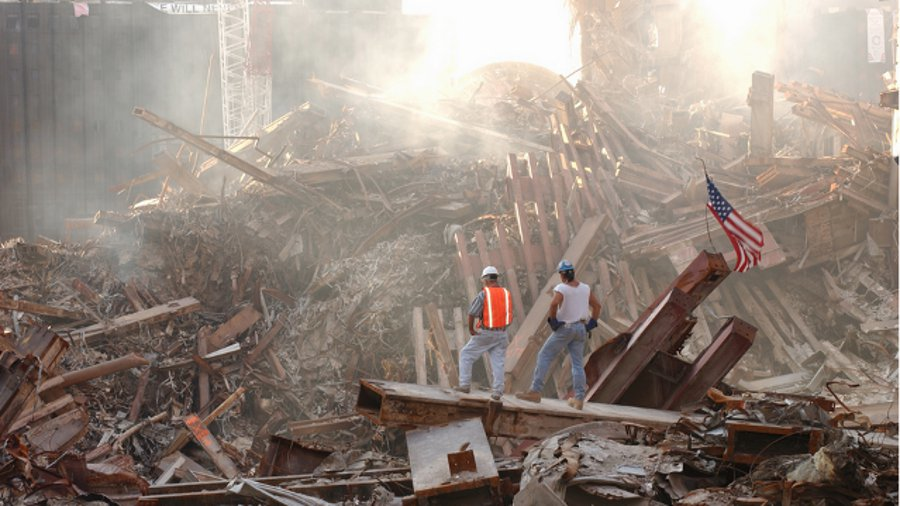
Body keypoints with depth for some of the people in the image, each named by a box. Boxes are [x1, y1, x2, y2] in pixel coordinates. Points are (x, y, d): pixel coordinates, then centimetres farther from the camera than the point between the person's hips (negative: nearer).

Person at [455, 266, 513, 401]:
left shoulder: (483, 294, -10)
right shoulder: (506, 293, 5)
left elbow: (472, 313, -15)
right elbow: (510, 314, 12)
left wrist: (471, 329, -2)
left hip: (485, 333, -4)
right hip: (502, 334, 4)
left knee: (466, 355, 11)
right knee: (498, 363, 7)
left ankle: (465, 385, 7)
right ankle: (497, 392, -3)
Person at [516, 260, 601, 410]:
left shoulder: (561, 288, -13)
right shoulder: (585, 288, 6)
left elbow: (554, 303, -31)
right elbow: (597, 305, 11)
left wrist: (552, 319, -15)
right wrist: (591, 323, 11)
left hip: (564, 328, -5)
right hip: (580, 329, 5)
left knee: (544, 356, 3)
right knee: (578, 364, 7)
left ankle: (535, 392, -2)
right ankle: (579, 399, 2)